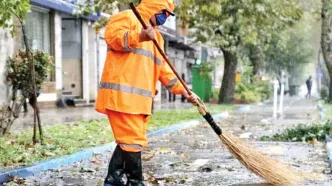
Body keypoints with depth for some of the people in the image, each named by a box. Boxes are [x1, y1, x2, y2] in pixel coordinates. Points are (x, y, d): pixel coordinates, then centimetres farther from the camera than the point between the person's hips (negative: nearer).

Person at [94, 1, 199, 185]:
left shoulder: (156, 37, 27)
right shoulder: (128, 17, 1)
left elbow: (164, 69, 25)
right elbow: (112, 35, -17)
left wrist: (183, 91, 17)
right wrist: (140, 36, -29)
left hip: (140, 98, 10)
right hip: (121, 94, -10)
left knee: (128, 140, 10)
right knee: (133, 141, -9)